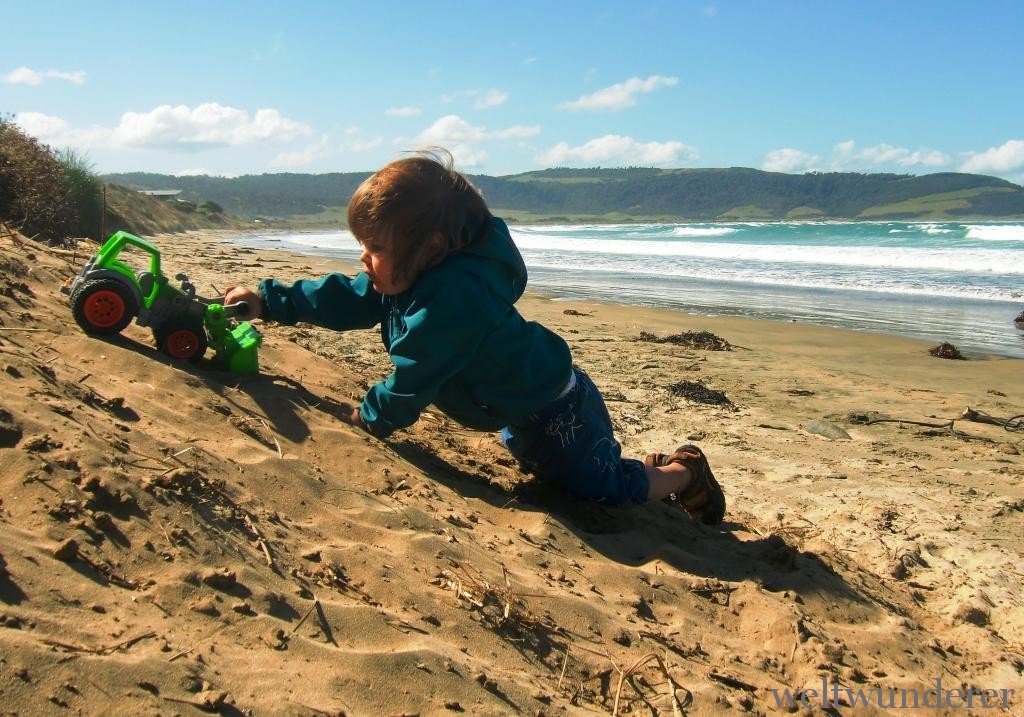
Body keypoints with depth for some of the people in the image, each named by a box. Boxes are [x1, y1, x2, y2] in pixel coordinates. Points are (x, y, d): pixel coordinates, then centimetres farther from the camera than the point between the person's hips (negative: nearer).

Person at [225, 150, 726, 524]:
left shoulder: (449, 301, -38)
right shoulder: (407, 278, -8)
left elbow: (412, 383, -27)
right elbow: (346, 300, 3)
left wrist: (370, 418, -9)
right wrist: (267, 301, 1)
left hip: (554, 412, -10)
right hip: (524, 406, 10)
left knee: (604, 488, 5)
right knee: (548, 471, 32)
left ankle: (682, 472, 27)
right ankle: (656, 467, 42)